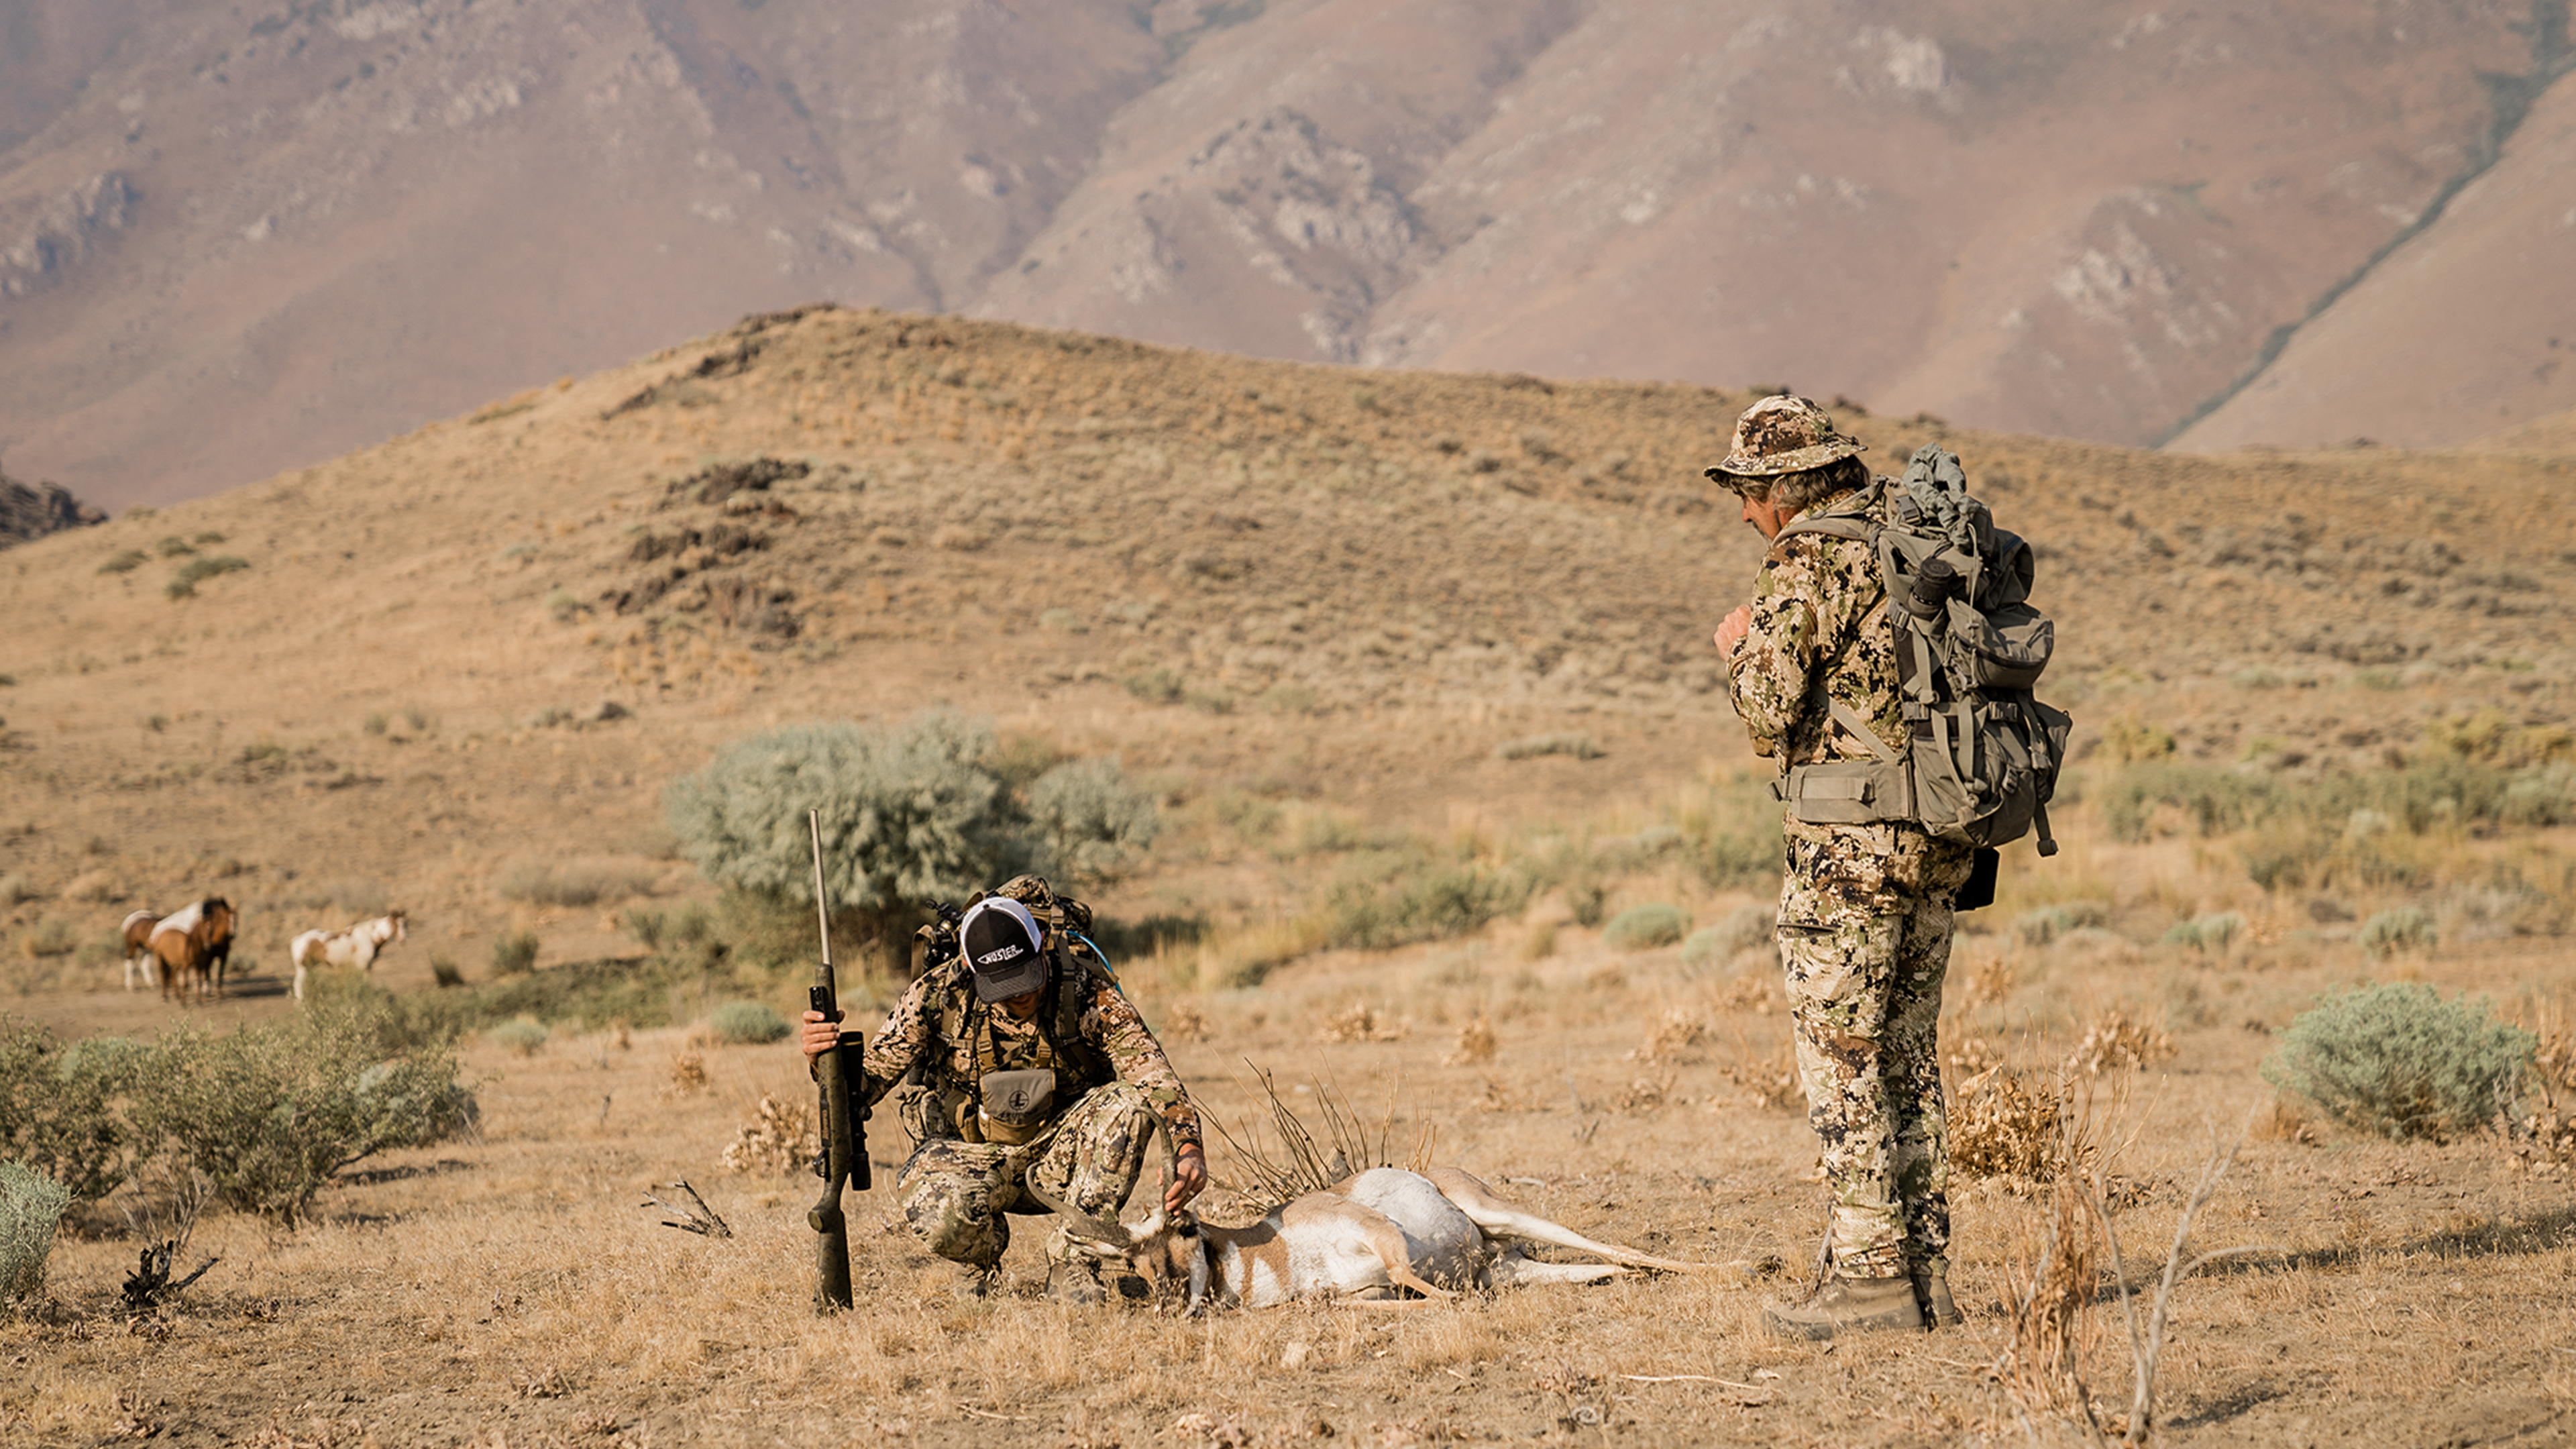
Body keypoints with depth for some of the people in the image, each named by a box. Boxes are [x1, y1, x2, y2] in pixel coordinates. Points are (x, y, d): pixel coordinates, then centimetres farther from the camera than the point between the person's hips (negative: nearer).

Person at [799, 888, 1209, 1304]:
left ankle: (1072, 1266, -17)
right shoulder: (939, 995, -14)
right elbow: (865, 1083, -6)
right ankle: (981, 1254, 4)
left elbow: (1154, 1074, -23)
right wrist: (827, 1057, -30)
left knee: (1128, 1103, -29)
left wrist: (1190, 1149, -42)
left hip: (1061, 1158, 1)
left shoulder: (1090, 997, -17)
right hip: (974, 1155, -1)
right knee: (936, 1214, -36)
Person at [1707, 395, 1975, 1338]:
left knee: (1841, 1062, -2)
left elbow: (1768, 717, -18)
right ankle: (1925, 1273, 15)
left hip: (1848, 843, -8)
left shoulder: (1811, 564, -13)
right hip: (1936, 835, 8)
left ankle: (1871, 1277, -2)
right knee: (1909, 1056, 13)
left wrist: (1740, 650, 2)